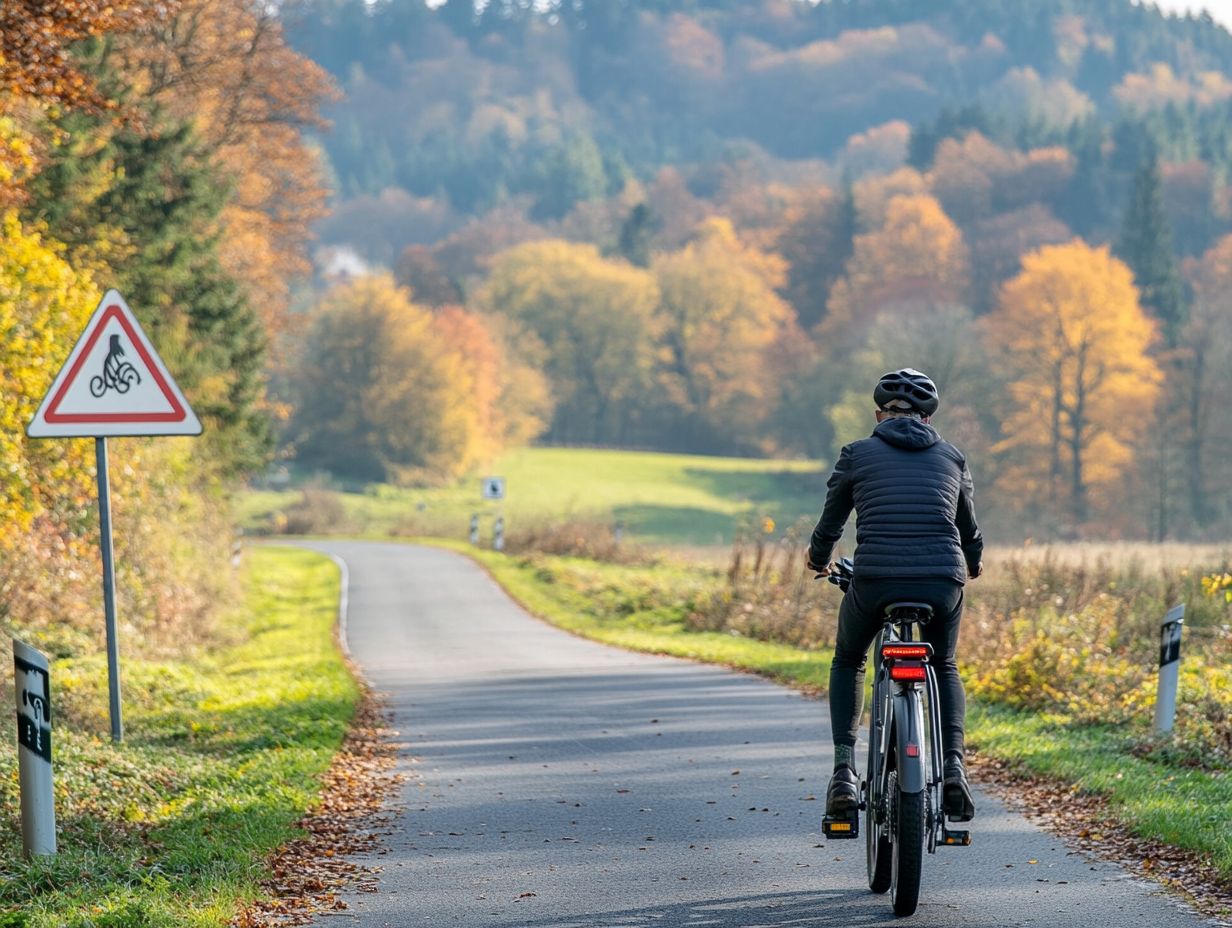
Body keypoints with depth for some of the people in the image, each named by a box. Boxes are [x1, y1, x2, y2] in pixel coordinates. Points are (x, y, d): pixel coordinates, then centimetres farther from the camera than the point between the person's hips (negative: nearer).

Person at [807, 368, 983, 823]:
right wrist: (973, 563, 52)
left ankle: (845, 768, 10)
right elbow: (969, 527, 30)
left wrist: (819, 560, 41)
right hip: (942, 584, 2)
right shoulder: (951, 457, 16)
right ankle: (954, 765, 8)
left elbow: (830, 524, 19)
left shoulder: (857, 454, 10)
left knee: (847, 662, 27)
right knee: (944, 668, 29)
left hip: (874, 581, -1)